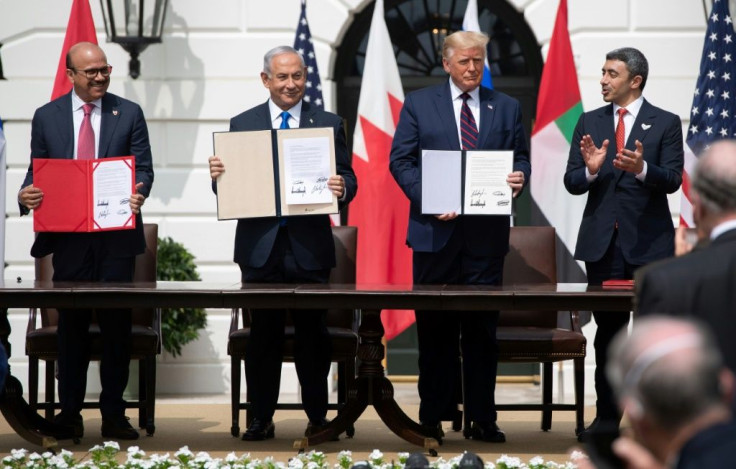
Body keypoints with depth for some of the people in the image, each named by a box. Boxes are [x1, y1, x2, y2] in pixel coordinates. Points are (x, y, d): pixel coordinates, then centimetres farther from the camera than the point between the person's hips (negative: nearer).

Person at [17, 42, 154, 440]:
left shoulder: (128, 114, 6)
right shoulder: (46, 117, 8)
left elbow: (143, 168, 2)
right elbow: (37, 170, 9)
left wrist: (138, 193, -20)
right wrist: (27, 194, -13)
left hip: (116, 236, -1)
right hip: (68, 237, 1)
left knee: (117, 325, 1)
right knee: (71, 325, 5)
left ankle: (114, 414, 7)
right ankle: (69, 414, 11)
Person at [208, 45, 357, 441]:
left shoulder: (328, 124, 8)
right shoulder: (242, 124, 8)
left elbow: (347, 179, 2)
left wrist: (342, 187, -20)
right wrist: (218, 176, -16)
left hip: (310, 248, 0)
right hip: (260, 247, 1)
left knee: (313, 335, 3)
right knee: (262, 336, 4)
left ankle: (317, 417, 12)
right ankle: (261, 419, 10)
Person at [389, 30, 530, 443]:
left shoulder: (507, 108, 11)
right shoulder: (418, 104, 6)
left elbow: (520, 159, 11)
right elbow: (400, 160, 1)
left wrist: (519, 178, -13)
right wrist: (427, 198, -13)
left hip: (487, 234, 1)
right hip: (436, 229, -1)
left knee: (482, 328, 3)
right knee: (436, 328, 4)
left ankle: (482, 418, 8)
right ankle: (433, 417, 11)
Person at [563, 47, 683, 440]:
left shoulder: (665, 124, 0)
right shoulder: (589, 123, 10)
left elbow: (672, 180, -9)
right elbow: (572, 183, 5)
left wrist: (642, 169, -28)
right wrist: (590, 170, -17)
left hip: (648, 243, -3)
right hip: (602, 242, 3)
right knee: (607, 332, 8)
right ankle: (607, 417, 13)